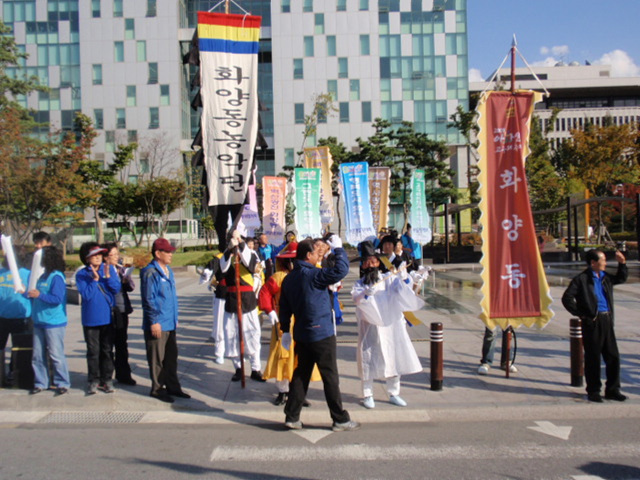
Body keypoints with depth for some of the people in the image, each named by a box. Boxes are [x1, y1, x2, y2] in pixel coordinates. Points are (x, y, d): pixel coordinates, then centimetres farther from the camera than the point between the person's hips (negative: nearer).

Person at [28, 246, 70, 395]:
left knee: (56, 355, -2)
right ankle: (40, 383, 21)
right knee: (38, 355, 11)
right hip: (39, 321, 8)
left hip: (54, 323, -8)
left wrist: (39, 295, -27)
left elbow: (57, 299, -20)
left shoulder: (57, 277, -12)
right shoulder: (42, 276, 13)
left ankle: (62, 383, 8)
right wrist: (27, 292, 6)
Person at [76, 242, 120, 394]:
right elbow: (86, 295, -14)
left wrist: (108, 277, -21)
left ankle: (106, 380, 19)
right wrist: (94, 279, -20)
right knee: (93, 351, 6)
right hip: (91, 318, -2)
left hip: (108, 317, 2)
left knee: (107, 350, 9)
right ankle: (93, 380, 17)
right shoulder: (81, 275, -5)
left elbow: (117, 288, -7)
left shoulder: (110, 269, 1)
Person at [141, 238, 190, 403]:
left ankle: (172, 386, 25)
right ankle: (157, 389, 16)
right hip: (157, 324, -8)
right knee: (157, 358, 3)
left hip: (170, 323, 8)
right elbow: (148, 299, -16)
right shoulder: (150, 272, -14)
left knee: (171, 356, 15)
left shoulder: (168, 271, 13)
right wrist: (154, 321, -17)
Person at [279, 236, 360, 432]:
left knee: (300, 375, 15)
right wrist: (338, 248, -13)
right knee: (330, 378, 2)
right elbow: (341, 270, -27)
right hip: (321, 334, -8)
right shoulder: (313, 275, -18)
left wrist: (285, 330, 18)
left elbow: (284, 307, 11)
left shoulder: (289, 279, 7)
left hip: (301, 335, 8)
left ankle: (292, 417, 18)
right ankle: (340, 420, 11)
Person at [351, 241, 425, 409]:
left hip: (391, 326, 2)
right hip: (370, 328, -2)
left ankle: (393, 394, 20)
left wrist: (405, 278, -25)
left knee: (394, 359, 7)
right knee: (369, 360, -1)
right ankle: (367, 395, 11)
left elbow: (405, 289, -5)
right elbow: (356, 298, -15)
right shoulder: (360, 284, 3)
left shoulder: (389, 279, 7)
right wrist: (366, 293, -35)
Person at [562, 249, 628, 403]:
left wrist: (622, 263, 16)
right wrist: (581, 314, -10)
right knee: (593, 358, 2)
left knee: (613, 356, 9)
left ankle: (612, 390, 21)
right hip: (592, 322, -6)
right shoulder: (581, 279, -7)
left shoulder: (605, 277, 14)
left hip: (607, 321, 7)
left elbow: (621, 278, 32)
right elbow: (567, 298, -10)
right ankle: (593, 391, 13)